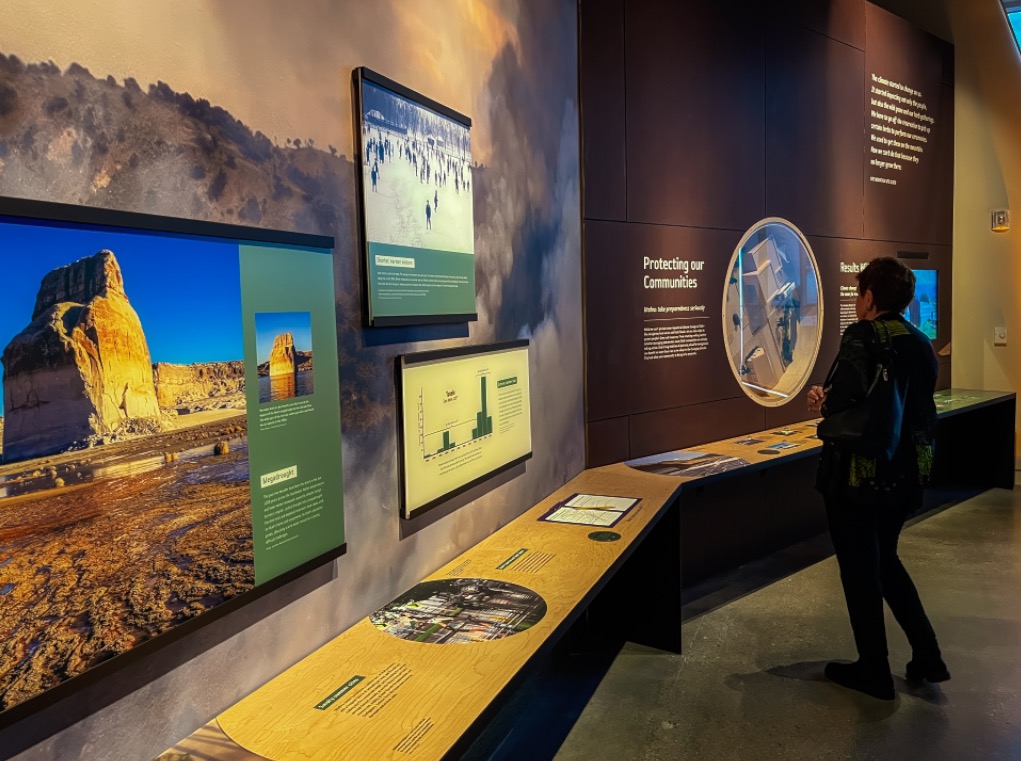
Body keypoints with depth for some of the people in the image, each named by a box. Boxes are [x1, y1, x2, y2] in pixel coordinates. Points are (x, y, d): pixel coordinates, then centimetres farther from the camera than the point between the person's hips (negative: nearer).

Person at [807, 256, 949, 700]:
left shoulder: (862, 336, -17)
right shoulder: (921, 344, 7)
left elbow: (848, 390, -35)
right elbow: (920, 408, 14)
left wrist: (823, 406, -14)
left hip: (858, 475, -8)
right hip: (906, 474, 8)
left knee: (859, 571, 8)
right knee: (884, 561, 25)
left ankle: (874, 673, 21)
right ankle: (927, 656, 26)